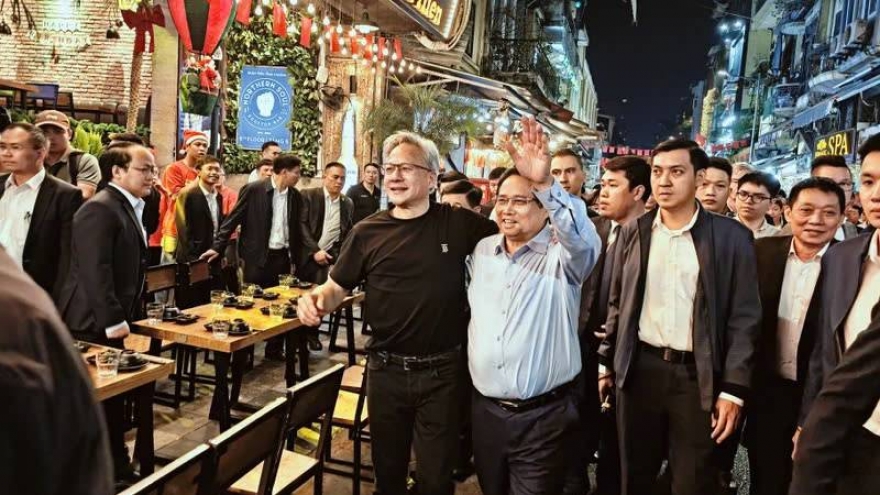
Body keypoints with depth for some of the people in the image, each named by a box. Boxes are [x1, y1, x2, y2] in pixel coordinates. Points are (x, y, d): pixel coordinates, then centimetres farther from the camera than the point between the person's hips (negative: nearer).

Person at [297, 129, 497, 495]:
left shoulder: (459, 223, -6)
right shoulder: (368, 232, -4)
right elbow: (338, 286, 5)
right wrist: (317, 298, -18)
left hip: (443, 371, -1)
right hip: (386, 370, 2)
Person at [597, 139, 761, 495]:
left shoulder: (731, 237, -5)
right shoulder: (633, 233, 4)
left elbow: (744, 318, -6)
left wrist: (733, 389, -10)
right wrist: (606, 362, 10)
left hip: (698, 375, -2)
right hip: (639, 369, 3)